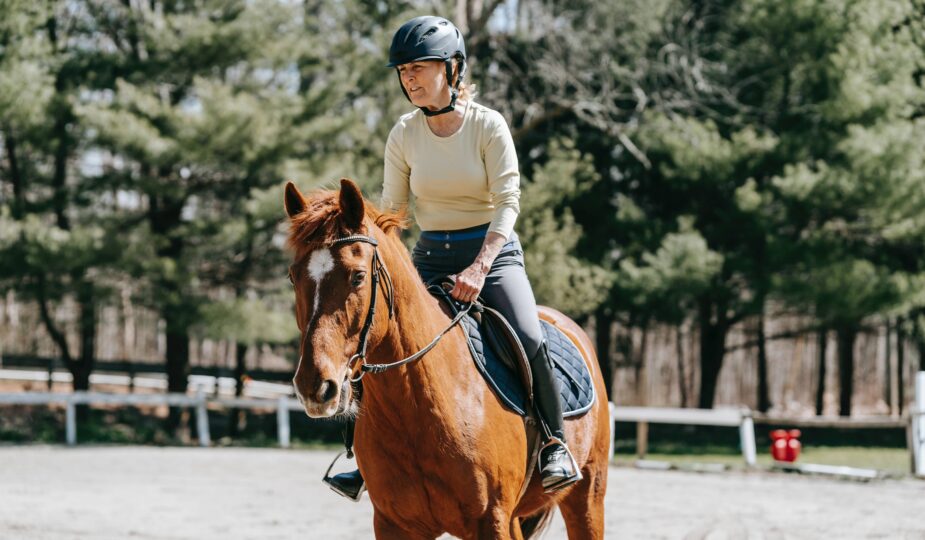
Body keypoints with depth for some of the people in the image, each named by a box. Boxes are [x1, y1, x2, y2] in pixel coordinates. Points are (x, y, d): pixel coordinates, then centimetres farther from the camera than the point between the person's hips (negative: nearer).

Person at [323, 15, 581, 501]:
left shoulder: (488, 125, -10)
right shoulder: (404, 136, 0)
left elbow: (507, 201, -15)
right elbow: (390, 207, 7)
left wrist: (480, 268, -27)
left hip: (494, 251, -3)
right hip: (430, 256, 3)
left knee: (528, 340, -26)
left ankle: (554, 443, -8)